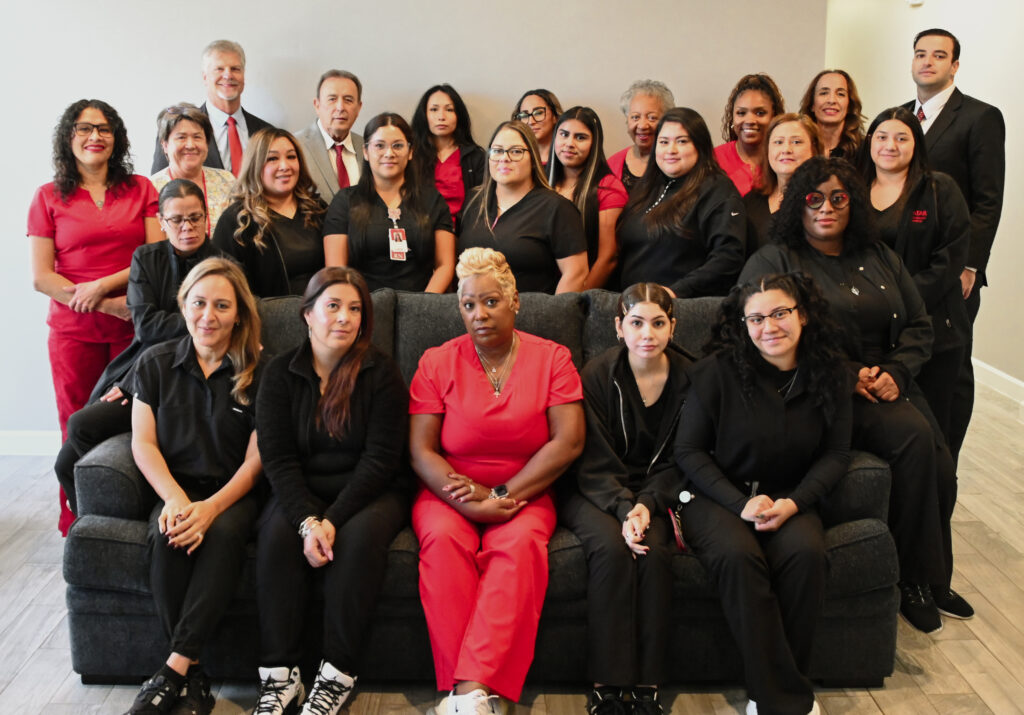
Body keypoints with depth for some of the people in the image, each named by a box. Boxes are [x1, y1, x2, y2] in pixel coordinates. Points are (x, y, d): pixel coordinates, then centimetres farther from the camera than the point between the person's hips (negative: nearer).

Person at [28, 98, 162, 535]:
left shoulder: (141, 189, 9)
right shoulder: (49, 198, 7)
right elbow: (41, 276, 0)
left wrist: (102, 285, -11)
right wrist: (109, 305, -10)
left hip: (134, 326, 0)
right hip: (73, 331, 0)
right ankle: (76, 530, 17)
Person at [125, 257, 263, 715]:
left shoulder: (258, 373, -1)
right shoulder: (155, 363, 7)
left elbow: (255, 460, -4)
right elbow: (143, 443, 2)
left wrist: (211, 507, -21)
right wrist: (175, 498, -16)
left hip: (232, 490, -1)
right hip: (174, 486, 2)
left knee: (224, 533, -35)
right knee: (167, 536, -31)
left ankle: (175, 670, -27)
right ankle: (193, 676, -20)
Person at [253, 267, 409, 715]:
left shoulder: (381, 373, -3)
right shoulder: (281, 373, 3)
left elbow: (381, 458, -9)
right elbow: (277, 458, -5)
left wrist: (333, 520, -20)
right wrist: (308, 520, -21)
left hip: (369, 492, -1)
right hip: (301, 494, 2)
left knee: (360, 536, -32)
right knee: (277, 534, -29)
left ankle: (337, 675, -22)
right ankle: (279, 676, -22)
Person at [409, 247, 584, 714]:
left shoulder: (551, 358, 2)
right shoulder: (438, 362, 4)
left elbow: (569, 441, -8)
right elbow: (421, 450, -3)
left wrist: (502, 494, -15)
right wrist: (471, 502, -18)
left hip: (524, 492, 0)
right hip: (449, 492, 1)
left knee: (520, 542, -32)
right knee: (443, 538, -31)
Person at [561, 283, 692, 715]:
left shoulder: (688, 378, 0)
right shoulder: (597, 376, -6)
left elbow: (679, 462, 0)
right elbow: (595, 464, -9)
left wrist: (646, 505, -16)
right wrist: (624, 508, -25)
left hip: (653, 494, 2)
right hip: (595, 494, -1)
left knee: (654, 550, -29)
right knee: (612, 547, -31)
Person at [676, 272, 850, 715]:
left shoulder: (828, 377, 3)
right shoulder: (717, 371, -8)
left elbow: (835, 454, 5)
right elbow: (688, 451, -5)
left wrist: (794, 503, -12)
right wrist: (741, 503, -16)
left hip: (789, 499, 3)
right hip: (717, 496, -2)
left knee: (806, 552, -30)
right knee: (738, 556, -34)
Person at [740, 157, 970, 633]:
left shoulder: (879, 258, 20)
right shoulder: (773, 261, 3)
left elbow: (919, 326, 17)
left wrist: (895, 373, -4)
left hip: (888, 385, 5)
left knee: (940, 469, -19)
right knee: (913, 436, -28)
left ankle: (933, 579, 4)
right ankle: (912, 579, -13)